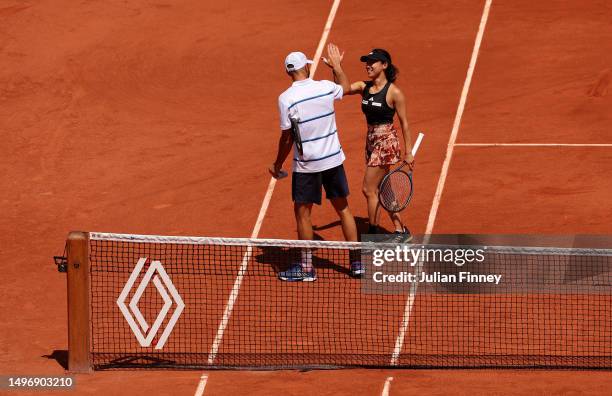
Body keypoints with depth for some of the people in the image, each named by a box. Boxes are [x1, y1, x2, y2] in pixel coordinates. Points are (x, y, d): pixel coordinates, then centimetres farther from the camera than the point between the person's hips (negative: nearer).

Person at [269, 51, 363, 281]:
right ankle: (357, 262, 19)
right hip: (333, 158, 4)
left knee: (303, 212, 9)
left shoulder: (286, 99, -16)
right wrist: (337, 67, 38)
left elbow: (287, 138, -11)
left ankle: (306, 268, 13)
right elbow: (345, 89, 20)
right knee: (343, 208, 15)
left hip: (306, 165, -4)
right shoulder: (326, 87, -5)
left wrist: (278, 164, 3)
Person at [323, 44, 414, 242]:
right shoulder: (364, 87, 3)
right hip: (371, 140, 7)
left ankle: (373, 235, 7)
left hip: (386, 142, -7)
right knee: (381, 190, 13)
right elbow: (345, 88, -15)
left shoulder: (393, 92, -14)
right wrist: (336, 67, -30)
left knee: (369, 189, -5)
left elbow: (404, 123, -9)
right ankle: (400, 231, 24)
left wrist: (408, 152, -8)